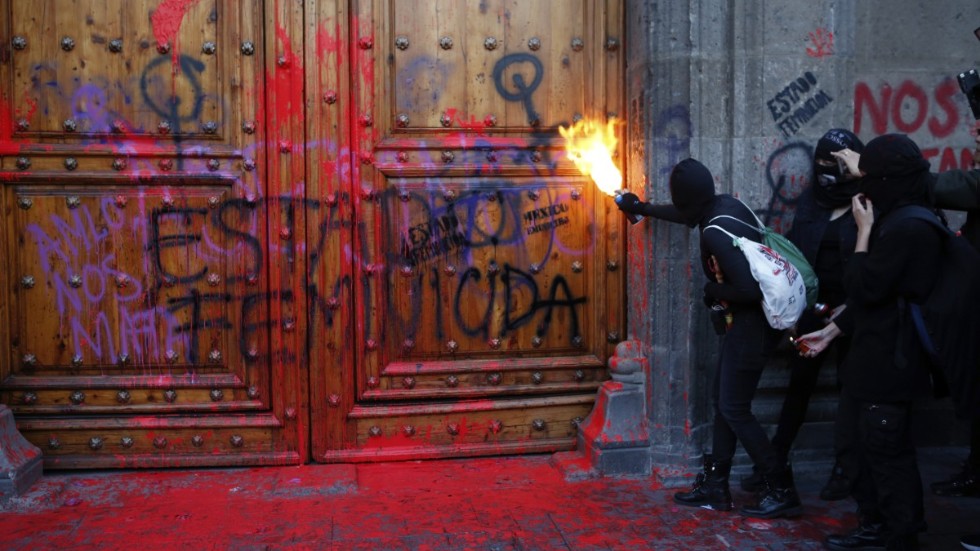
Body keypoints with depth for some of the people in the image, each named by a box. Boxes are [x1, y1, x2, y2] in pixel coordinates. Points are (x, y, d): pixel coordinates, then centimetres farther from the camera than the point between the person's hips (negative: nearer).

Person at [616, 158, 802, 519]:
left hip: (751, 325, -9)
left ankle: (782, 492, 5)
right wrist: (643, 209, 37)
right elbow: (688, 215, 25)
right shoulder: (725, 204, 2)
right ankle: (715, 486, 23)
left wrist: (714, 292, -10)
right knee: (722, 401, 14)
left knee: (734, 409, -3)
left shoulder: (715, 233, -25)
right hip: (748, 322, 9)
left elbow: (749, 289, -30)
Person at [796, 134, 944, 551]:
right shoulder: (905, 221, 13)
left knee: (888, 453, 0)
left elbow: (864, 287, -20)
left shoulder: (906, 229, -22)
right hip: (879, 354, 10)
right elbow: (873, 290, 17)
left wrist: (864, 229, -13)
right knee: (872, 446, 19)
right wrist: (832, 330, 18)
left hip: (888, 360, -10)